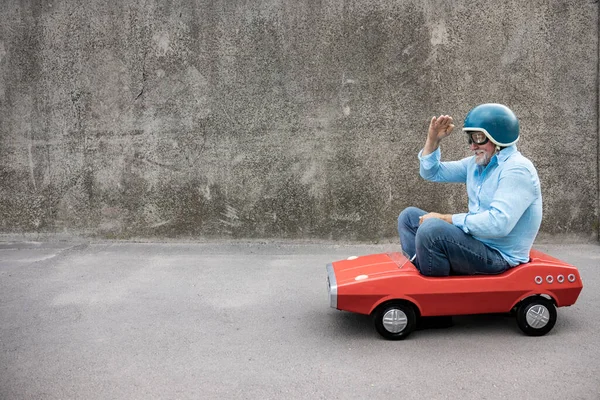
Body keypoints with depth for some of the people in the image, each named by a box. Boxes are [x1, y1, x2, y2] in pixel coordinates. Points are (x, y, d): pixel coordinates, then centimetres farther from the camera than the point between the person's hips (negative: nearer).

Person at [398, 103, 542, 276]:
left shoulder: (516, 170, -18)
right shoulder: (477, 163, 10)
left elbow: (498, 224, -31)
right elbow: (432, 172, 18)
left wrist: (446, 218, -23)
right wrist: (433, 139, 0)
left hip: (499, 255, -10)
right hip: (475, 239, 10)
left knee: (431, 229, -32)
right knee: (409, 216, 8)